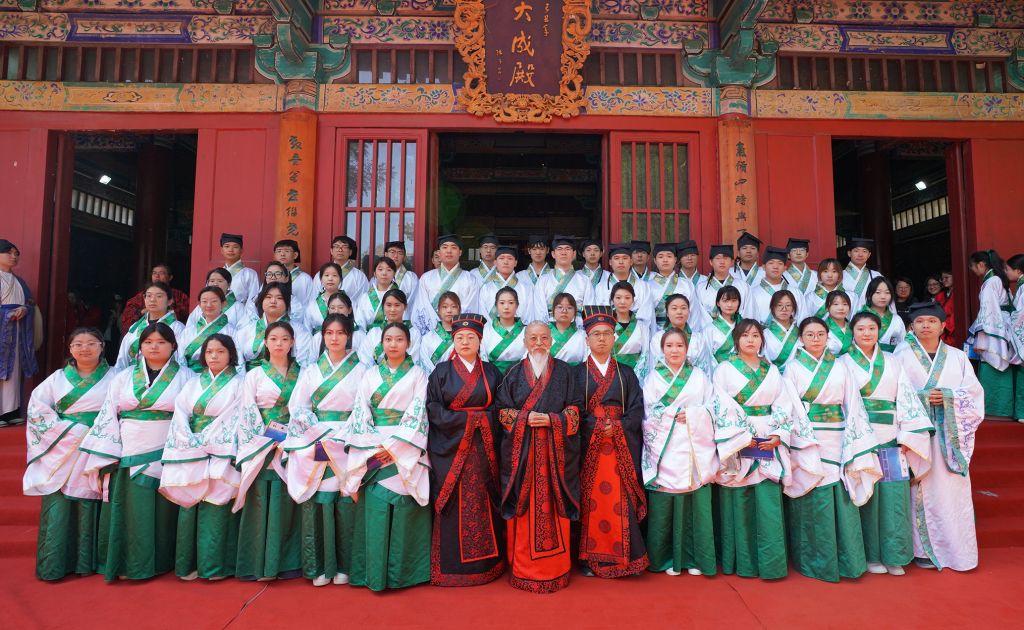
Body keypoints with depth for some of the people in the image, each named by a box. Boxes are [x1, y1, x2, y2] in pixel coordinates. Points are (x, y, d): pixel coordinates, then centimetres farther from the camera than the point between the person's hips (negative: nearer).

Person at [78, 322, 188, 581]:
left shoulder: (184, 378, 3)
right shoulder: (123, 378, 10)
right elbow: (108, 418, 7)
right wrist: (105, 462, -1)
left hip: (166, 457, -2)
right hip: (128, 457, 2)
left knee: (162, 512, 3)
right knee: (129, 513, 2)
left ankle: (159, 563, 16)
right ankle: (129, 564, 15)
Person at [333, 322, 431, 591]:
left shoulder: (417, 374, 5)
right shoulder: (371, 374, 12)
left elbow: (417, 413, -5)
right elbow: (360, 412, 5)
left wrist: (392, 445, -13)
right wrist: (372, 447, -8)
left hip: (406, 452, -2)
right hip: (372, 451, 2)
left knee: (405, 507, -4)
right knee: (375, 507, -2)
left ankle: (403, 571, 8)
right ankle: (375, 572, 9)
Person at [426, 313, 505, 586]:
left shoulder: (491, 372, 10)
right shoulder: (441, 371, 3)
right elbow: (432, 407, -4)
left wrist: (485, 421, -9)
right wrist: (463, 420, -11)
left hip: (482, 450, 2)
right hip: (450, 447, -2)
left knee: (483, 502, 4)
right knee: (452, 504, -1)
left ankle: (485, 563, 16)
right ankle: (451, 566, 10)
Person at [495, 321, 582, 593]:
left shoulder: (564, 371, 7)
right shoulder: (514, 373, 7)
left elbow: (574, 409, 3)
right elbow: (502, 410, 4)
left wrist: (551, 420, -12)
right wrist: (525, 419, -13)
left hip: (555, 450, 0)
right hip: (521, 450, 0)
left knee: (553, 506, 2)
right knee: (524, 508, 1)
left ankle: (555, 568, 17)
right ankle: (523, 569, 14)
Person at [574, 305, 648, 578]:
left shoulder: (626, 373, 11)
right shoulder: (577, 373, 6)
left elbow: (636, 410, 3)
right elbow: (573, 412, -1)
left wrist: (617, 427, -13)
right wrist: (598, 427, -14)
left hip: (622, 448, 1)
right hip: (588, 447, -1)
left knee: (620, 501, -2)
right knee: (591, 500, 0)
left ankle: (622, 556, 8)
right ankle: (590, 558, 10)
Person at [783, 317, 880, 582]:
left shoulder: (839, 368, 12)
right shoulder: (793, 368, 4)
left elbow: (853, 405, 9)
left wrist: (857, 446, 1)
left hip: (836, 440, 3)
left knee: (841, 498, 0)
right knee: (812, 500, 0)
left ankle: (846, 560, 14)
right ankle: (814, 561, 12)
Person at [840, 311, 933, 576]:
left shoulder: (891, 363, 13)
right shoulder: (843, 363, 5)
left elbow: (906, 398, 8)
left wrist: (907, 436, -2)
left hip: (890, 439, 3)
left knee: (893, 494, -1)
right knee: (866, 495, -1)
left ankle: (893, 555, 12)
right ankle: (870, 555, 11)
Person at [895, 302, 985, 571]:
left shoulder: (957, 357, 11)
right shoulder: (902, 356, 3)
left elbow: (974, 391, 5)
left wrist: (947, 396, -11)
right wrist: (923, 397, -14)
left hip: (950, 435, 2)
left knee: (953, 491, 3)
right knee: (923, 490, 0)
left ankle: (958, 550, 16)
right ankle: (924, 549, 10)